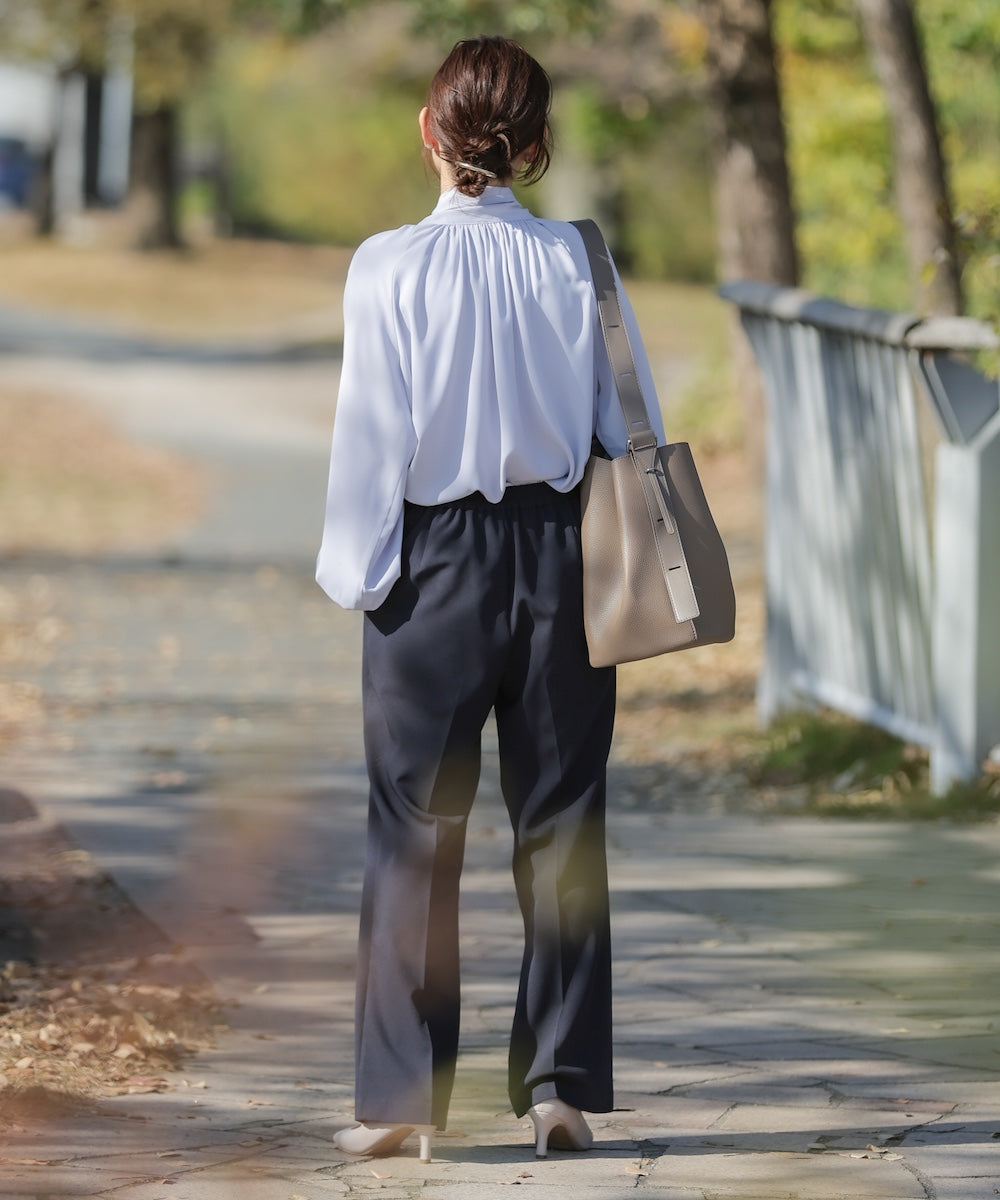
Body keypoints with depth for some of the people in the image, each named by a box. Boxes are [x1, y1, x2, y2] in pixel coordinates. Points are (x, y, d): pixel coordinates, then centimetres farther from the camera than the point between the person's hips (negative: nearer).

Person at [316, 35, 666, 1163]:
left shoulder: (391, 266, -10)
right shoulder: (576, 262, -3)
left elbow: (371, 433, -8)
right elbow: (633, 424, 1)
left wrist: (357, 569, 2)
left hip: (435, 561, -2)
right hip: (559, 558, 2)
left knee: (416, 832, 6)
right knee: (562, 825, 9)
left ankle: (401, 1095, 8)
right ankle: (561, 1082, 9)